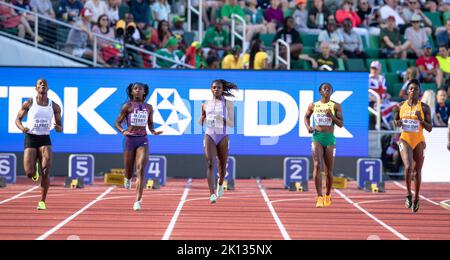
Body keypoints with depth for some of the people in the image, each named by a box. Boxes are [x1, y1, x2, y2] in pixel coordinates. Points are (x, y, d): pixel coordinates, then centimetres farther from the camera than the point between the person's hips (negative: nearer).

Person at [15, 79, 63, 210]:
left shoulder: (54, 106, 6)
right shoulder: (29, 103, 2)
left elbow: (60, 127, 14)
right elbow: (18, 119, 10)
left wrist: (58, 128, -11)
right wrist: (22, 127, -12)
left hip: (45, 140, 1)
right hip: (30, 138, -1)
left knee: (46, 171, -20)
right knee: (29, 173, -11)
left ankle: (42, 201, -4)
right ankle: (34, 169, 30)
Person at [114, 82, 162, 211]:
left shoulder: (148, 107, 7)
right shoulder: (127, 106, 0)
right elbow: (117, 123, 3)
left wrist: (153, 131, -2)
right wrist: (123, 131, -17)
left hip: (143, 141, 1)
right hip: (130, 139, 0)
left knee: (140, 170, -15)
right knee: (129, 171, 9)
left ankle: (138, 201, -18)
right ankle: (128, 178, 50)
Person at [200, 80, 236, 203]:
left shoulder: (228, 104, 2)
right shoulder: (205, 104, 10)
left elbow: (232, 124, -2)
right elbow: (201, 123, 22)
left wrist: (223, 119, -20)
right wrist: (202, 119, 0)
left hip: (223, 137, 0)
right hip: (209, 136, 0)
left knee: (222, 166, 11)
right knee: (210, 164, -18)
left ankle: (220, 184, 46)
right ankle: (212, 194, -24)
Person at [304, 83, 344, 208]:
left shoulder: (336, 106, 4)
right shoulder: (313, 106, 7)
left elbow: (341, 124, 1)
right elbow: (307, 116, 25)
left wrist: (332, 116, -16)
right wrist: (308, 126, 5)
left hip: (330, 139, 0)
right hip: (317, 137, 0)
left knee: (329, 170, 5)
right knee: (317, 165, -17)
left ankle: (328, 195, 28)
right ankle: (319, 197, -20)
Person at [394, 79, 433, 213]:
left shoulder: (424, 107, -3)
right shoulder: (400, 106, 3)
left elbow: (429, 128, -2)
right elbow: (396, 121, 18)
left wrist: (421, 119, -19)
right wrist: (398, 123, -5)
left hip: (419, 141, 0)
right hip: (405, 140, 0)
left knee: (417, 171, 9)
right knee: (408, 167, -21)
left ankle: (416, 198, 27)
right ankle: (408, 194, -3)